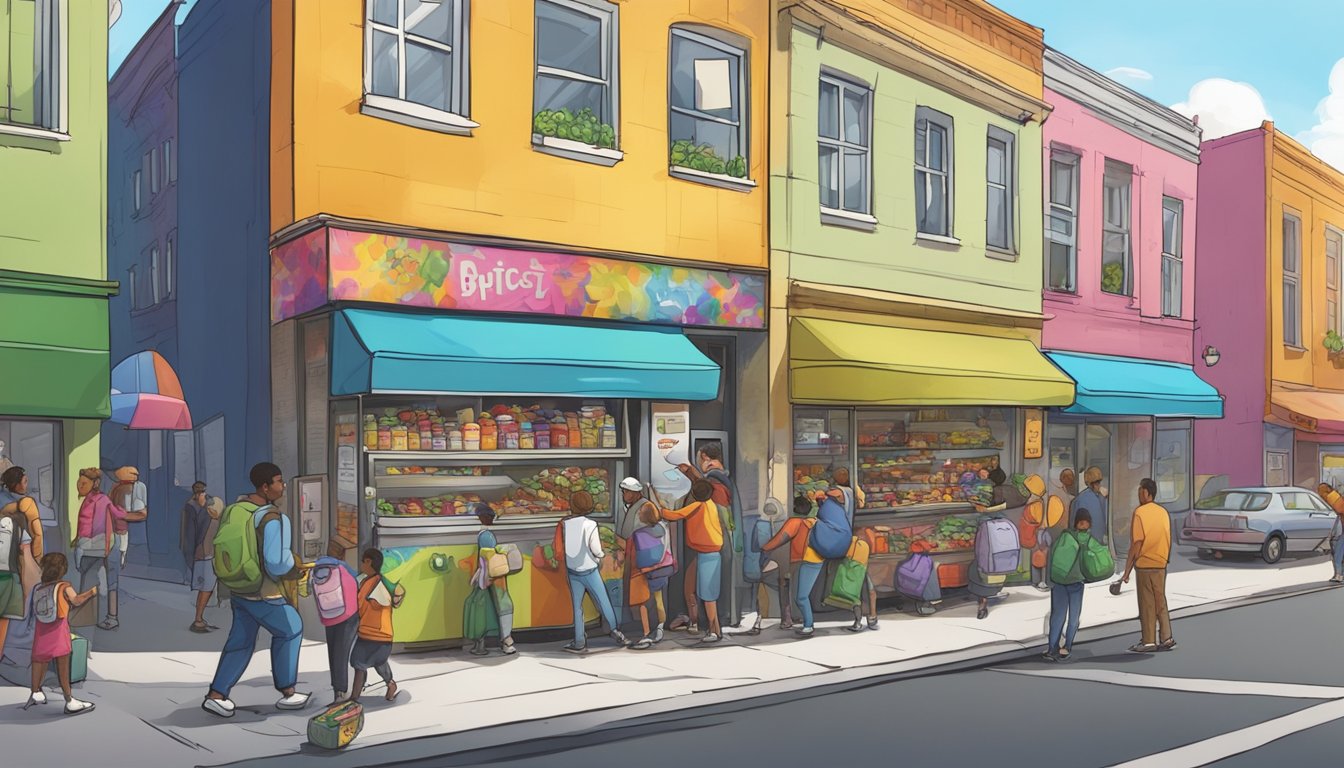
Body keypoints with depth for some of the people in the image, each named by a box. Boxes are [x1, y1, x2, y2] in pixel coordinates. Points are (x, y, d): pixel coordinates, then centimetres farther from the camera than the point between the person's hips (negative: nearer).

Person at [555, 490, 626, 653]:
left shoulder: (564, 524, -7)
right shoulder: (590, 525, -16)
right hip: (589, 571, -3)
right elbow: (596, 550, -17)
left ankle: (579, 642, 10)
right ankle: (615, 631, 18)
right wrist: (601, 554, 5)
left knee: (577, 606, 11)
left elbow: (558, 547, -3)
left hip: (572, 571, 3)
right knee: (604, 603, 11)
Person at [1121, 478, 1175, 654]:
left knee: (1147, 604, 0)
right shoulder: (1163, 512, 8)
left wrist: (1127, 570, -10)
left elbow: (1137, 544, -14)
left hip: (1145, 565, -6)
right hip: (1161, 565, 6)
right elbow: (1168, 541, 11)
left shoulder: (1140, 512, -12)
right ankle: (1166, 638, 11)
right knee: (1161, 602, 12)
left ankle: (1148, 642, 3)